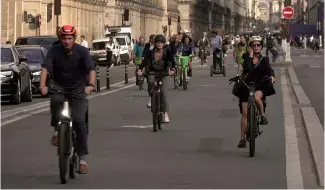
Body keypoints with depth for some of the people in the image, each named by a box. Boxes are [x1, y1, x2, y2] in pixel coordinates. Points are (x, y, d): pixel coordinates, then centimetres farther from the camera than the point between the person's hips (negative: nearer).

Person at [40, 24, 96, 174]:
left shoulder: (82, 51, -11)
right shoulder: (54, 51, -8)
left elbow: (91, 69, -22)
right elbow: (45, 68, -21)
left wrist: (90, 85, -42)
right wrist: (42, 85, -39)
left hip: (78, 88, -1)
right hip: (59, 86, 1)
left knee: (79, 120, -15)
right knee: (55, 100, -35)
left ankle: (82, 157, -6)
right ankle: (57, 130, -9)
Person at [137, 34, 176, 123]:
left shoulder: (167, 51, -14)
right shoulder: (151, 52, -11)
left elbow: (172, 61, -26)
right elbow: (145, 61, -20)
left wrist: (172, 69, -46)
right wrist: (140, 69, -38)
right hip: (153, 72, 1)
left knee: (164, 93, -9)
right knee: (151, 81, -34)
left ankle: (166, 114, -3)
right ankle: (151, 98, -6)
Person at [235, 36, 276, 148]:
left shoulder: (264, 60, 4)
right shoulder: (246, 57, 0)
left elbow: (269, 69, -12)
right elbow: (247, 68, -17)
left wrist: (272, 76, -32)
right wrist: (250, 55, -14)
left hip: (260, 86, 0)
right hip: (246, 85, 0)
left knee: (256, 97, -36)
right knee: (245, 113, -3)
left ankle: (262, 115, -10)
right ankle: (242, 138, 5)